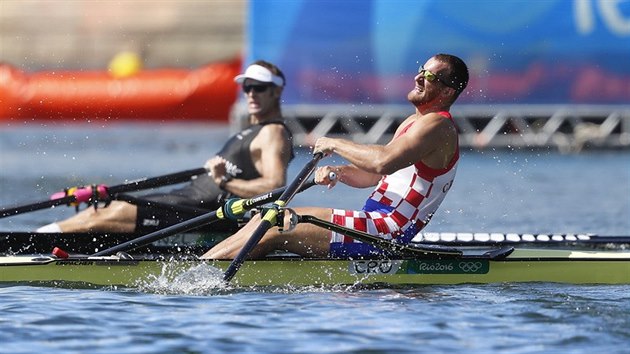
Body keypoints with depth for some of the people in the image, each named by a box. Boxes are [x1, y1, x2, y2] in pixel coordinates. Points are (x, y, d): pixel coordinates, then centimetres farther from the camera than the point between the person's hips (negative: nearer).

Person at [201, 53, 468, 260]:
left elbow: (384, 162, -29)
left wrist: (335, 145, -16)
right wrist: (338, 172, 1)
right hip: (375, 222, 10)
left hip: (385, 233, -10)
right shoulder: (413, 122, 20)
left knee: (274, 229, -15)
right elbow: (371, 175, 22)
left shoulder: (437, 126, -13)